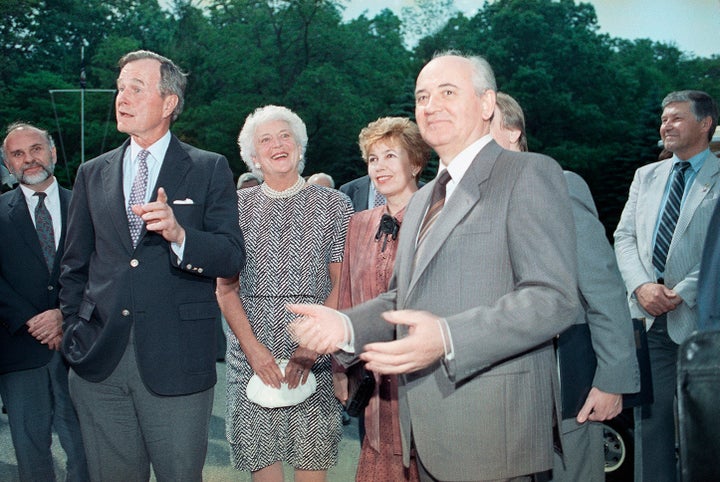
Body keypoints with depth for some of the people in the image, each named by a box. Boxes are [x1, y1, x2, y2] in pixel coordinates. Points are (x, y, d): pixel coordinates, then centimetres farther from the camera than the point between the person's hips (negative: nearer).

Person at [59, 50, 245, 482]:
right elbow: (75, 266, 16)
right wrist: (74, 332, 6)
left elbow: (232, 257, -6)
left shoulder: (209, 170, 1)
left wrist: (179, 235, -23)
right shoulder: (92, 174, 12)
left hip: (176, 361, -3)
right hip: (99, 361, 3)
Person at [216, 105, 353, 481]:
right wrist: (253, 347, -8)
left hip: (313, 358, -1)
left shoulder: (334, 204, 4)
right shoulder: (238, 206, 8)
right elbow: (226, 287, 5)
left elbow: (342, 284, -1)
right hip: (251, 356, 2)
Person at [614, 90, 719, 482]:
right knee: (650, 417, 8)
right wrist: (641, 285, -7)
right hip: (649, 317, 4)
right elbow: (624, 236, 9)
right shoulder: (646, 176, 15)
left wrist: (683, 292, -17)